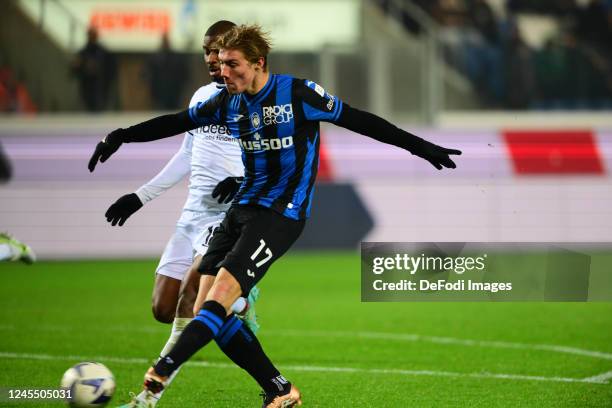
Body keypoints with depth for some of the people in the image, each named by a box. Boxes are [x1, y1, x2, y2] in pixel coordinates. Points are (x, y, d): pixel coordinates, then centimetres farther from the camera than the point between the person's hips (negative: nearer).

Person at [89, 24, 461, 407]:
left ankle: (162, 371, -28)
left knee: (222, 292, -23)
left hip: (283, 213, -7)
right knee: (206, 309, -3)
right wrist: (121, 137, 8)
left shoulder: (298, 93, -9)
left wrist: (419, 146, -4)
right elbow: (175, 123, 15)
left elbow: (356, 119, -4)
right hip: (244, 207, 7)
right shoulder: (227, 102, 7)